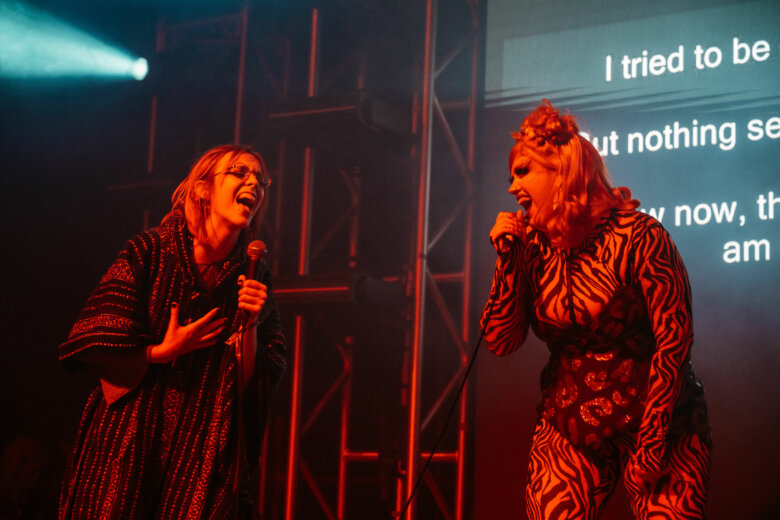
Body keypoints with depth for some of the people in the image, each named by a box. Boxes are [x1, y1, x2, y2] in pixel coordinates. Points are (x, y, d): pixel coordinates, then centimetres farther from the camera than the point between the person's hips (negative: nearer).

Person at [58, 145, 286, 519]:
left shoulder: (254, 278, 3)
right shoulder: (149, 252, -4)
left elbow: (251, 386, 0)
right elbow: (93, 345, -7)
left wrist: (249, 327, -14)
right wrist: (162, 353, -9)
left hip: (207, 452, 2)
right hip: (129, 443, -2)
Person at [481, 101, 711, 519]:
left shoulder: (637, 236, -14)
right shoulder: (531, 247, 2)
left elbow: (674, 339, -14)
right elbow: (501, 342, -1)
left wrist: (650, 444, -15)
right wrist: (507, 259, -11)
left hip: (658, 421, -4)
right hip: (569, 431, 4)